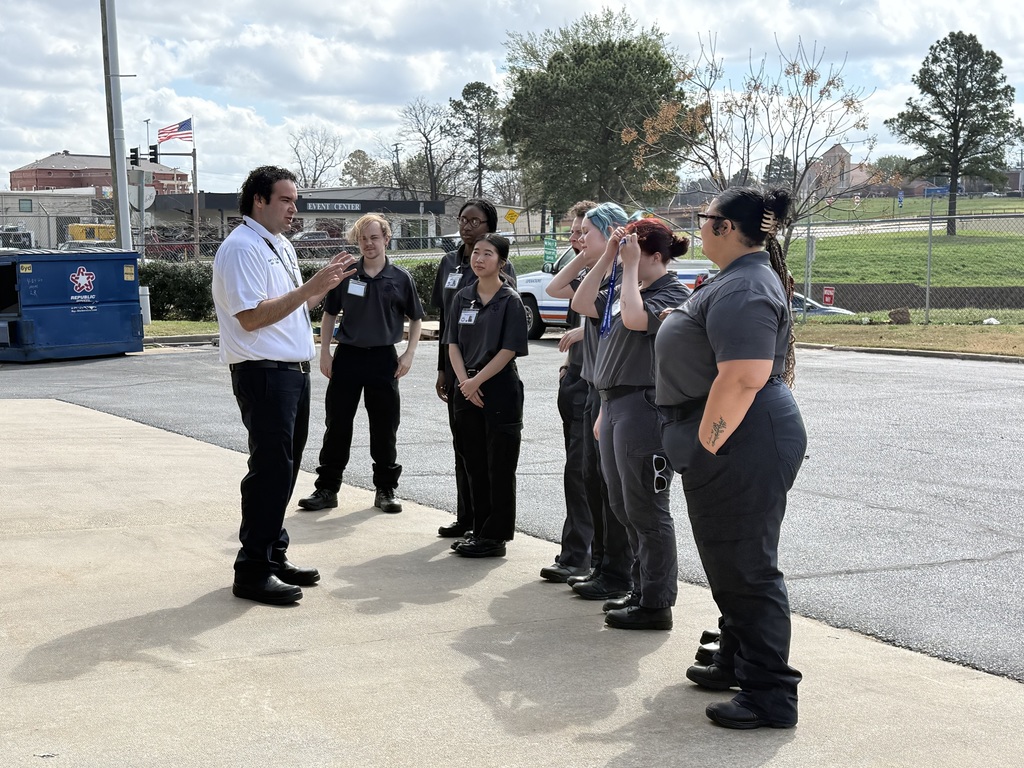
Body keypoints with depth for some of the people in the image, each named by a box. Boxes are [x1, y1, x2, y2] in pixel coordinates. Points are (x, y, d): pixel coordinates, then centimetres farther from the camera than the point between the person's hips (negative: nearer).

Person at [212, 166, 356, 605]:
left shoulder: (282, 246, 18)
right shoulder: (242, 248, -13)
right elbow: (252, 316, -22)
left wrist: (328, 281, 11)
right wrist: (310, 287, -22)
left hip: (294, 371, 10)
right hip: (264, 373, -10)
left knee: (285, 466, 15)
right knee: (270, 469, -9)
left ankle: (275, 556, 25)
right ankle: (252, 572, -2)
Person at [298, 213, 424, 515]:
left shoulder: (401, 278, -2)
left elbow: (415, 319, 8)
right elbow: (329, 315, 10)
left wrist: (409, 354, -2)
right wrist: (325, 353, 4)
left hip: (383, 358, -1)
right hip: (347, 355, 1)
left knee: (385, 428, 5)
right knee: (337, 425, 4)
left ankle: (386, 490, 17)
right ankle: (327, 488, 12)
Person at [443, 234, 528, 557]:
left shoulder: (510, 301, -7)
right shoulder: (463, 298, 9)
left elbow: (509, 350, -12)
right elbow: (453, 344, 7)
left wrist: (477, 381, -14)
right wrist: (464, 381, -7)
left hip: (500, 389, -6)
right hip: (467, 389, 6)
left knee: (499, 467, 0)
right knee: (474, 465, 11)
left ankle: (496, 536, 5)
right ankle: (479, 531, 21)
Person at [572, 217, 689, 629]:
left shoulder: (671, 293, -11)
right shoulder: (624, 289, 15)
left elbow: (636, 317, -28)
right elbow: (582, 304, 11)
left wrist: (630, 266, -18)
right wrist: (607, 258, 5)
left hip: (643, 407, -10)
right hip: (614, 403, 10)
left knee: (646, 510, -4)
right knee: (623, 506, 15)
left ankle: (656, 604, 4)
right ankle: (641, 591, 26)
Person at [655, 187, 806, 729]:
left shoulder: (742, 289, -19)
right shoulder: (743, 279, 17)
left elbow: (744, 378, -30)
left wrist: (706, 442, -23)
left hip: (742, 447, -11)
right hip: (738, 446, 11)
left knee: (746, 568, -5)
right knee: (730, 562, 21)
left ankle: (771, 696, 2)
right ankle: (736, 663, 36)